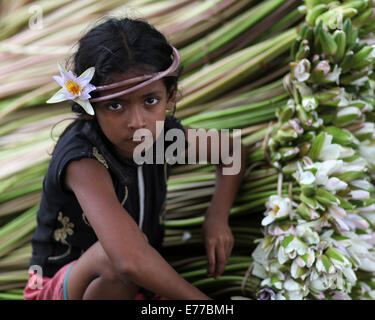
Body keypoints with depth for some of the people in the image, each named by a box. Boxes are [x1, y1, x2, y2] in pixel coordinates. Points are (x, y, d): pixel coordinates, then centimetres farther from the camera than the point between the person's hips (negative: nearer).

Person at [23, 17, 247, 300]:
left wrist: (217, 216, -9)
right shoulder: (83, 159, -32)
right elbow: (130, 260, -47)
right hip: (61, 287, -4)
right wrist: (199, 298, -32)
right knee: (116, 249, -37)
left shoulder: (163, 132, -11)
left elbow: (232, 151, 8)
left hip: (132, 284, 4)